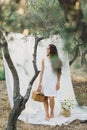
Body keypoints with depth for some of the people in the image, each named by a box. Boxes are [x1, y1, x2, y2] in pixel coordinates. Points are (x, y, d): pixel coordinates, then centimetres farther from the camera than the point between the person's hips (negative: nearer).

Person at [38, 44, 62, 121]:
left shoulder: (56, 60, 2)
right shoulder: (44, 60, 6)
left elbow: (58, 73, 4)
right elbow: (42, 72, 7)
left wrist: (58, 82, -2)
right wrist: (40, 83, 3)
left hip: (53, 81, -2)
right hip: (44, 81, 2)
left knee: (51, 98, -10)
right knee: (45, 98, 1)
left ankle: (52, 113, 12)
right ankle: (47, 115, 10)